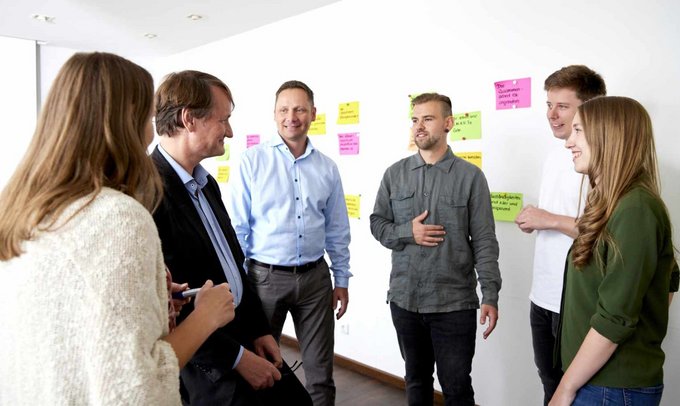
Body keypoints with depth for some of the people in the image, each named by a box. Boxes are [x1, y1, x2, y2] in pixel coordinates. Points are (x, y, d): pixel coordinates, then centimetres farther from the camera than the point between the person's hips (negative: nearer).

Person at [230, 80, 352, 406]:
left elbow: (337, 231, 9)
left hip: (315, 277, 3)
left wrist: (341, 279, 10)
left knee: (321, 371, 12)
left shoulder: (327, 168, 4)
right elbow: (237, 226, -4)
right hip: (266, 276, -2)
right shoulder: (252, 161, -5)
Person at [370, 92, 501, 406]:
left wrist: (490, 296, -12)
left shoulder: (471, 177, -5)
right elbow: (377, 223, 7)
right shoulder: (395, 174, 3)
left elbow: (484, 241, -6)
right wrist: (407, 232, -13)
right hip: (404, 299, 3)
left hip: (454, 303, -3)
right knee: (416, 379, 20)